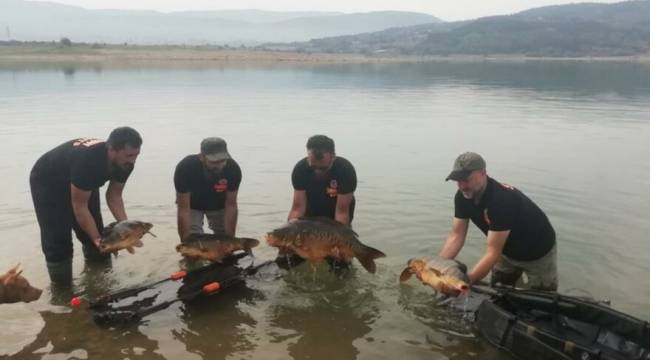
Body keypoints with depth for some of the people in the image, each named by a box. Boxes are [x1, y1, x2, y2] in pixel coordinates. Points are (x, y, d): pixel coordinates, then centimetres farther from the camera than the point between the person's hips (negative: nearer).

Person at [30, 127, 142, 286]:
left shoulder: (125, 163, -21)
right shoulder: (87, 161, -43)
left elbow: (114, 195, -10)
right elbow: (79, 206, -34)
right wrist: (97, 239, -34)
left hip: (83, 184, 7)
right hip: (47, 183, -6)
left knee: (95, 231, 5)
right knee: (58, 240, -11)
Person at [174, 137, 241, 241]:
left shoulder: (233, 169, -33)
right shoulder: (185, 167, -37)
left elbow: (231, 205, -24)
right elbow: (183, 209, -33)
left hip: (219, 204, 2)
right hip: (193, 205, -2)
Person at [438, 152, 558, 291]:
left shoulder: (502, 199, -39)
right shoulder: (463, 196, -17)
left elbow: (493, 252, -38)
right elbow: (456, 236, -14)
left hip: (538, 252, -6)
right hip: (508, 250, 6)